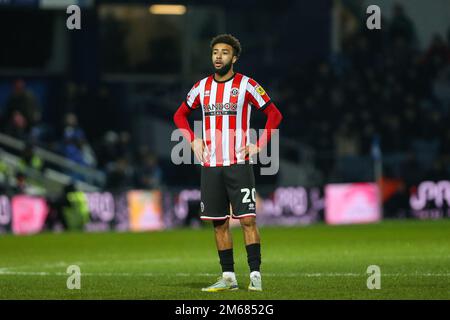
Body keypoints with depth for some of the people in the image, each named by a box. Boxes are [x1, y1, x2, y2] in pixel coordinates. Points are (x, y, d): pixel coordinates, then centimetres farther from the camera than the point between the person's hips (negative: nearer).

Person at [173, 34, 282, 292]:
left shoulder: (246, 85, -3)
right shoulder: (202, 87, 10)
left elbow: (274, 114, 0)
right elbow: (180, 115, 23)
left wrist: (259, 145, -7)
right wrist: (193, 140, 9)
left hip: (239, 163, -4)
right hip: (210, 166, 4)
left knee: (247, 219, -10)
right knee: (219, 223, 6)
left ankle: (255, 275, -8)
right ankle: (228, 277, 12)